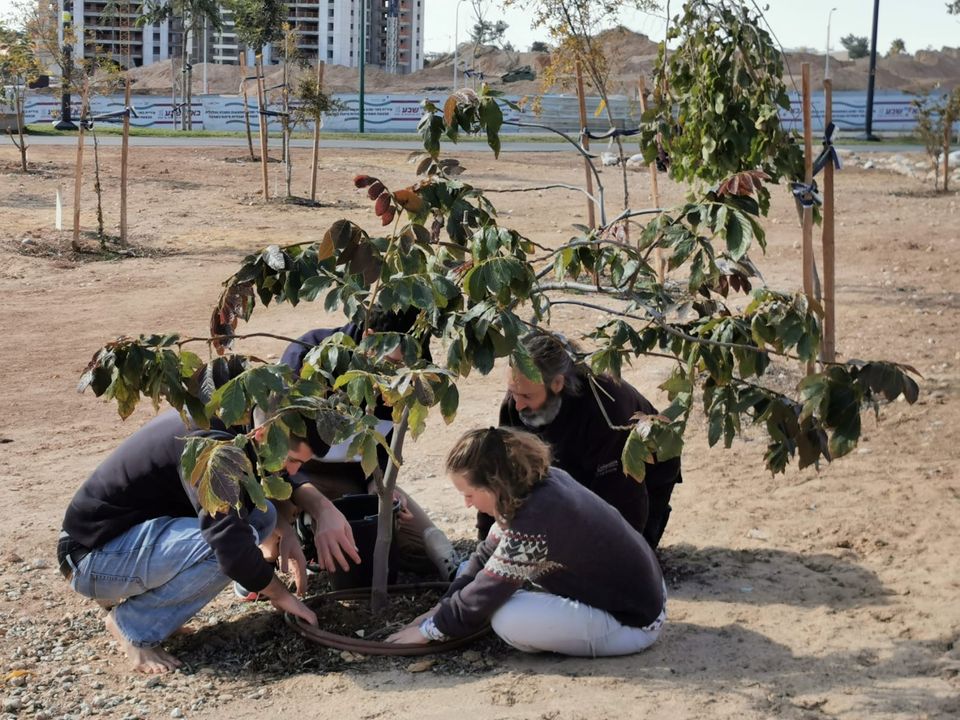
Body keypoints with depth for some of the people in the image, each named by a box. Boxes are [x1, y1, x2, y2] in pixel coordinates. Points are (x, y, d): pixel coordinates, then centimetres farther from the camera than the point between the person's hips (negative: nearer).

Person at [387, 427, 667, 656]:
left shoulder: (534, 522, -31)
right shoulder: (541, 480, -5)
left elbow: (482, 597, -19)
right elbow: (488, 553, 7)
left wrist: (428, 630, -5)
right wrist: (442, 608, 6)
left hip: (634, 624, -9)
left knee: (507, 619, -22)